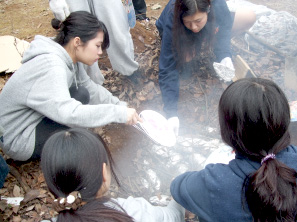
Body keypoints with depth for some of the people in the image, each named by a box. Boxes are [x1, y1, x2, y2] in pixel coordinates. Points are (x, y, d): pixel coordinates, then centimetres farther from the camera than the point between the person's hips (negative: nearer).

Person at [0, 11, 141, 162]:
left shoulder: (67, 58, -4)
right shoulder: (51, 68, -32)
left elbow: (91, 88, 4)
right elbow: (70, 114, -43)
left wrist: (121, 106, -5)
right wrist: (119, 113, -36)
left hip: (36, 118, 8)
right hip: (18, 139, -8)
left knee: (82, 94, -3)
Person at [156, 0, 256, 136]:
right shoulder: (172, 26, -43)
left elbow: (224, 27, -17)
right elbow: (167, 71, -43)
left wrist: (225, 55, -37)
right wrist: (171, 114, -50)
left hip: (208, 32, 3)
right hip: (178, 36, -3)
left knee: (250, 17, -11)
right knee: (185, 57, -36)